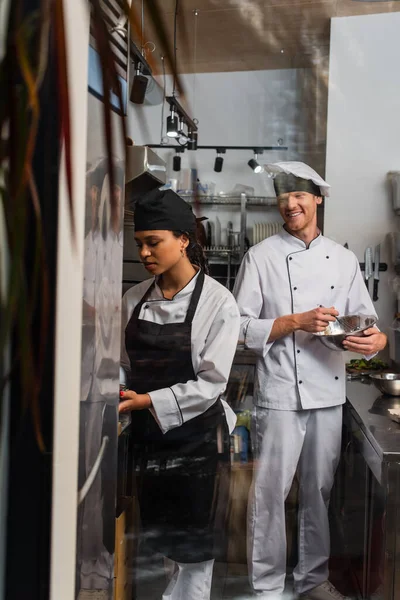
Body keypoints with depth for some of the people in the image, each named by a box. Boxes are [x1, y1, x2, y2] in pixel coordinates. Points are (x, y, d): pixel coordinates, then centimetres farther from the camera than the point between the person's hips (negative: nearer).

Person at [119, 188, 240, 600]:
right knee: (161, 539, 18)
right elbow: (126, 366, 10)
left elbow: (210, 383, -16)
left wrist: (148, 401, -22)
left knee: (193, 549, 9)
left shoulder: (217, 303, -13)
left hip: (196, 434, -4)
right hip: (147, 434, 5)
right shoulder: (135, 299, 1)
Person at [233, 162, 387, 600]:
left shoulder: (343, 259, 9)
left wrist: (377, 338, -13)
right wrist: (297, 322, -17)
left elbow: (363, 317, 10)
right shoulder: (262, 257, -3)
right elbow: (242, 326, -7)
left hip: (329, 391, 4)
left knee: (319, 490, 15)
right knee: (271, 490, 2)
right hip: (280, 394, -4)